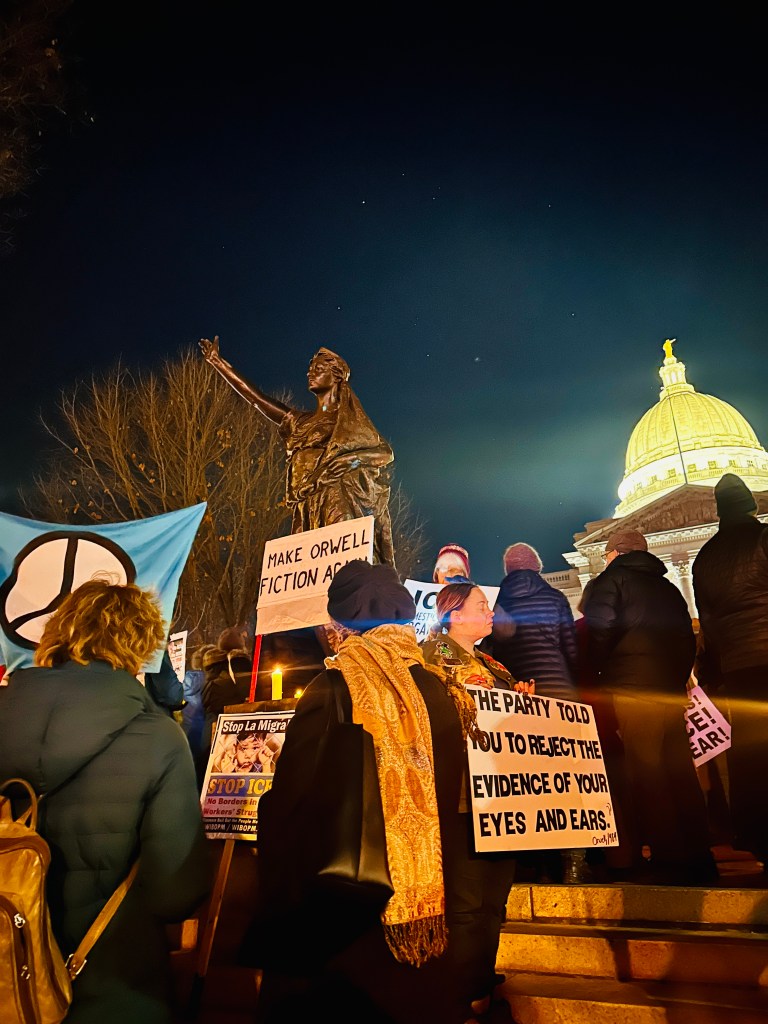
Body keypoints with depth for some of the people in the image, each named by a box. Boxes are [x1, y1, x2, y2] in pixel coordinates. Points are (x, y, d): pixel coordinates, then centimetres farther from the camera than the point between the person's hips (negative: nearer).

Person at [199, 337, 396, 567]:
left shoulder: (347, 418, 10)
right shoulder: (301, 422, 23)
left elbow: (384, 452, 3)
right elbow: (256, 398, 24)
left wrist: (349, 459, -13)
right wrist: (217, 362, 26)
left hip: (337, 506, -4)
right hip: (307, 511, 5)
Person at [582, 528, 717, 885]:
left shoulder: (609, 581, -1)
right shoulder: (667, 586, 21)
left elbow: (600, 632, -12)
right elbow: (688, 639, 20)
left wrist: (601, 675, 2)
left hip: (632, 686, -7)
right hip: (672, 688, 7)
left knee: (647, 771, -3)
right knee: (680, 770, 11)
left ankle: (668, 859, -1)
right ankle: (698, 861, 18)